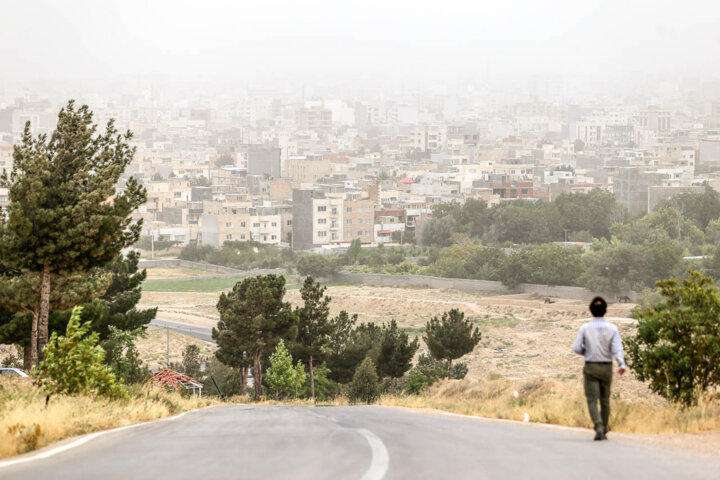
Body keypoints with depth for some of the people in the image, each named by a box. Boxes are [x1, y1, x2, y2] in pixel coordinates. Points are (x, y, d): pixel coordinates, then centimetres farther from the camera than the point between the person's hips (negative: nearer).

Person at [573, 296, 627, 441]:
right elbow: (617, 348, -15)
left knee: (592, 400, -3)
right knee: (605, 399, 14)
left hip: (590, 367, -2)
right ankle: (604, 431, 22)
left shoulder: (585, 328, -5)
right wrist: (622, 364, -22)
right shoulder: (612, 328, -4)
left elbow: (577, 348, -5)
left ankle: (599, 427, -23)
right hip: (606, 367, 2)